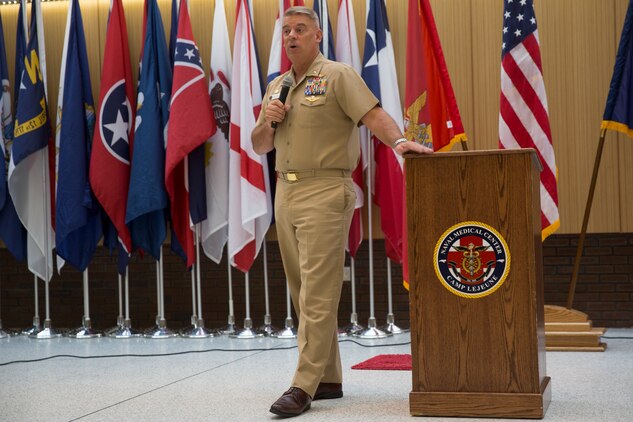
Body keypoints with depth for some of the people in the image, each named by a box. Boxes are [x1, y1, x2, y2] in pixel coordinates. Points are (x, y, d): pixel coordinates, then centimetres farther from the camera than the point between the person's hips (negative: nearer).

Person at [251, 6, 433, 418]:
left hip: (325, 194, -8)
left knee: (317, 295, -10)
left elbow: (373, 113, -16)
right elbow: (260, 146, 21)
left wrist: (398, 140, -34)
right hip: (286, 194, 8)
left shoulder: (337, 75, -3)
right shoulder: (276, 87, 18)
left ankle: (304, 386, -9)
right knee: (305, 294, 10)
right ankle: (329, 379, 19)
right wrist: (267, 122, 1)